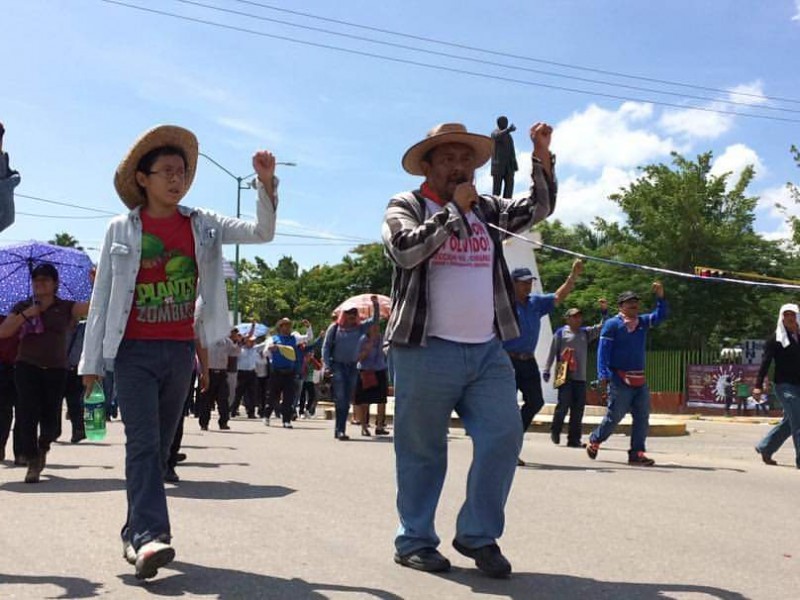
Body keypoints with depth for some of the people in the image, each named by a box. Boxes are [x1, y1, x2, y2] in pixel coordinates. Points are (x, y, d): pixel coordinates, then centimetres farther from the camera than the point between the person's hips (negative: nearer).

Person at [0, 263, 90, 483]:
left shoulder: (65, 308, 7)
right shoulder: (22, 307, 9)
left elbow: (89, 307, -10)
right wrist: (26, 315, -11)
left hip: (56, 370, 0)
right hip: (27, 368, 0)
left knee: (51, 420, 4)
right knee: (28, 414, -9)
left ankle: (43, 446, 36)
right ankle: (33, 462, 0)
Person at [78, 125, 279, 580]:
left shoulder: (202, 225, 5)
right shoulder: (122, 229, 0)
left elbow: (261, 232, -1)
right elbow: (102, 296, 1)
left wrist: (267, 183, -16)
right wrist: (92, 361, 0)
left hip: (181, 351, 3)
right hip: (134, 351, -3)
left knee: (160, 445, 8)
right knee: (143, 443, -13)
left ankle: (135, 534, 19)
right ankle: (149, 537, -20)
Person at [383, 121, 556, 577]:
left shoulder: (486, 209, 17)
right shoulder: (405, 206, 2)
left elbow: (538, 209, 13)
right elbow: (407, 248, -16)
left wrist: (543, 158, 0)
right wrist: (455, 208, -10)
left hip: (488, 350, 5)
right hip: (427, 351, -5)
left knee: (504, 438, -1)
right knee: (423, 451, 4)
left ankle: (479, 535, 12)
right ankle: (415, 540, 16)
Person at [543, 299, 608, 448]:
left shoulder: (586, 333, 15)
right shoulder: (561, 332, 1)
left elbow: (602, 327, 9)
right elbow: (552, 353, 1)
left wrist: (604, 311, -3)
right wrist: (546, 370, -3)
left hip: (580, 377, 5)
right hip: (565, 376, -5)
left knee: (578, 409, 3)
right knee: (563, 405, -6)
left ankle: (574, 439, 7)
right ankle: (555, 432, 15)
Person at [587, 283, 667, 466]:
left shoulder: (643, 322, 14)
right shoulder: (612, 324, -4)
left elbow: (661, 315, 12)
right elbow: (603, 351, -9)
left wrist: (660, 296, -5)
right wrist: (603, 375, -18)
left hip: (640, 380, 6)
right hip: (620, 379, -6)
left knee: (642, 417, 1)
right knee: (614, 416, -2)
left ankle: (636, 453, 5)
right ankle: (594, 442, 19)